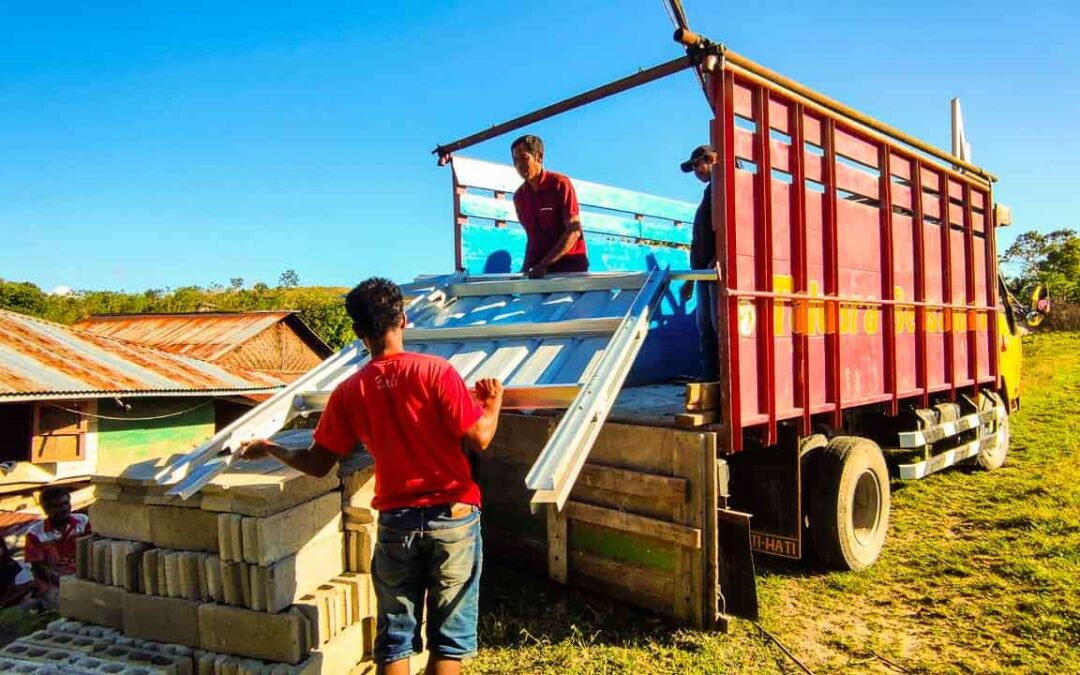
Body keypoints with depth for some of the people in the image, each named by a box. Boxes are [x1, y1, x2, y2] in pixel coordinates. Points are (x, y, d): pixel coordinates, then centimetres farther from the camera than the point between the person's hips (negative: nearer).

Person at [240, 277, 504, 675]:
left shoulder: (349, 391, -4)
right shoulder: (434, 370, -14)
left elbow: (317, 465, 2)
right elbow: (479, 438, -16)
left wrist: (269, 450, 20)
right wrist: (493, 402, 5)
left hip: (395, 521, 2)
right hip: (453, 516, -2)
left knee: (395, 638, 16)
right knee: (450, 635, 11)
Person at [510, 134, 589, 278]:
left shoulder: (560, 184, -8)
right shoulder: (519, 197, 9)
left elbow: (574, 231, -14)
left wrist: (544, 265, -20)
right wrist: (526, 267, -1)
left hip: (570, 264, -4)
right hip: (539, 267, 5)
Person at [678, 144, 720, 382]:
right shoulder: (710, 192, 29)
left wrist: (718, 258, -26)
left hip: (717, 268, -10)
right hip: (704, 270, 10)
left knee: (719, 324, -13)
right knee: (705, 328, 7)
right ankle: (709, 378, 9)